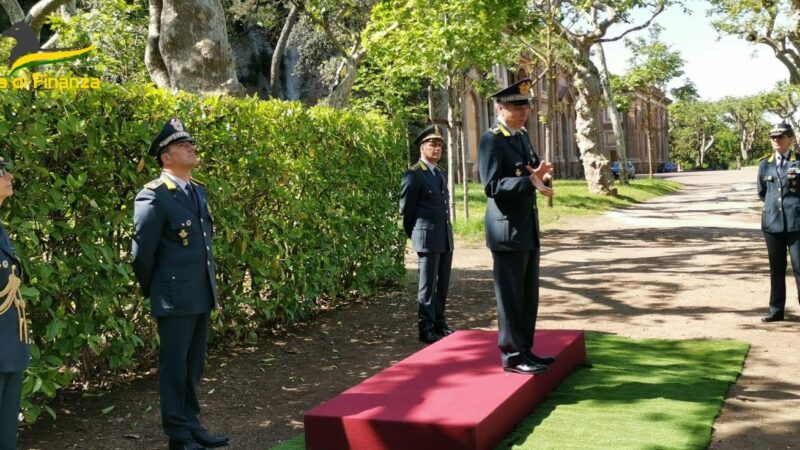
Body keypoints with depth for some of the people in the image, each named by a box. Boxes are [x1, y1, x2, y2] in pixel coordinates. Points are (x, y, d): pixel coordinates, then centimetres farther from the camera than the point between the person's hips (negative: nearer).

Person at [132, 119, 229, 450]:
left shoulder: (198, 190, 11)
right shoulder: (153, 196, -14)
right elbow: (142, 253, -11)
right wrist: (153, 292, -1)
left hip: (203, 295, 7)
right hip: (176, 298, -7)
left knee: (194, 365, 16)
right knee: (175, 366, 4)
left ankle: (191, 424, 29)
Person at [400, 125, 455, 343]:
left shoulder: (441, 174, 16)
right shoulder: (414, 175, -9)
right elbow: (406, 209, -4)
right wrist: (414, 235, 5)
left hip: (446, 238, 7)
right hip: (428, 239, -7)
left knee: (443, 284, 13)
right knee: (428, 286, -2)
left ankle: (439, 323, 25)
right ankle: (426, 329, 5)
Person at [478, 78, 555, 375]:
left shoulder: (522, 136, 14)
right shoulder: (491, 140, -14)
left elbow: (532, 169, 16)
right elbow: (492, 185, -21)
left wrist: (540, 174, -8)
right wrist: (530, 181, -31)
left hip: (528, 227, 9)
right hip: (507, 229, -9)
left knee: (529, 295, 15)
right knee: (510, 297, -1)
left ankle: (525, 350, 26)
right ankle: (512, 356, 8)